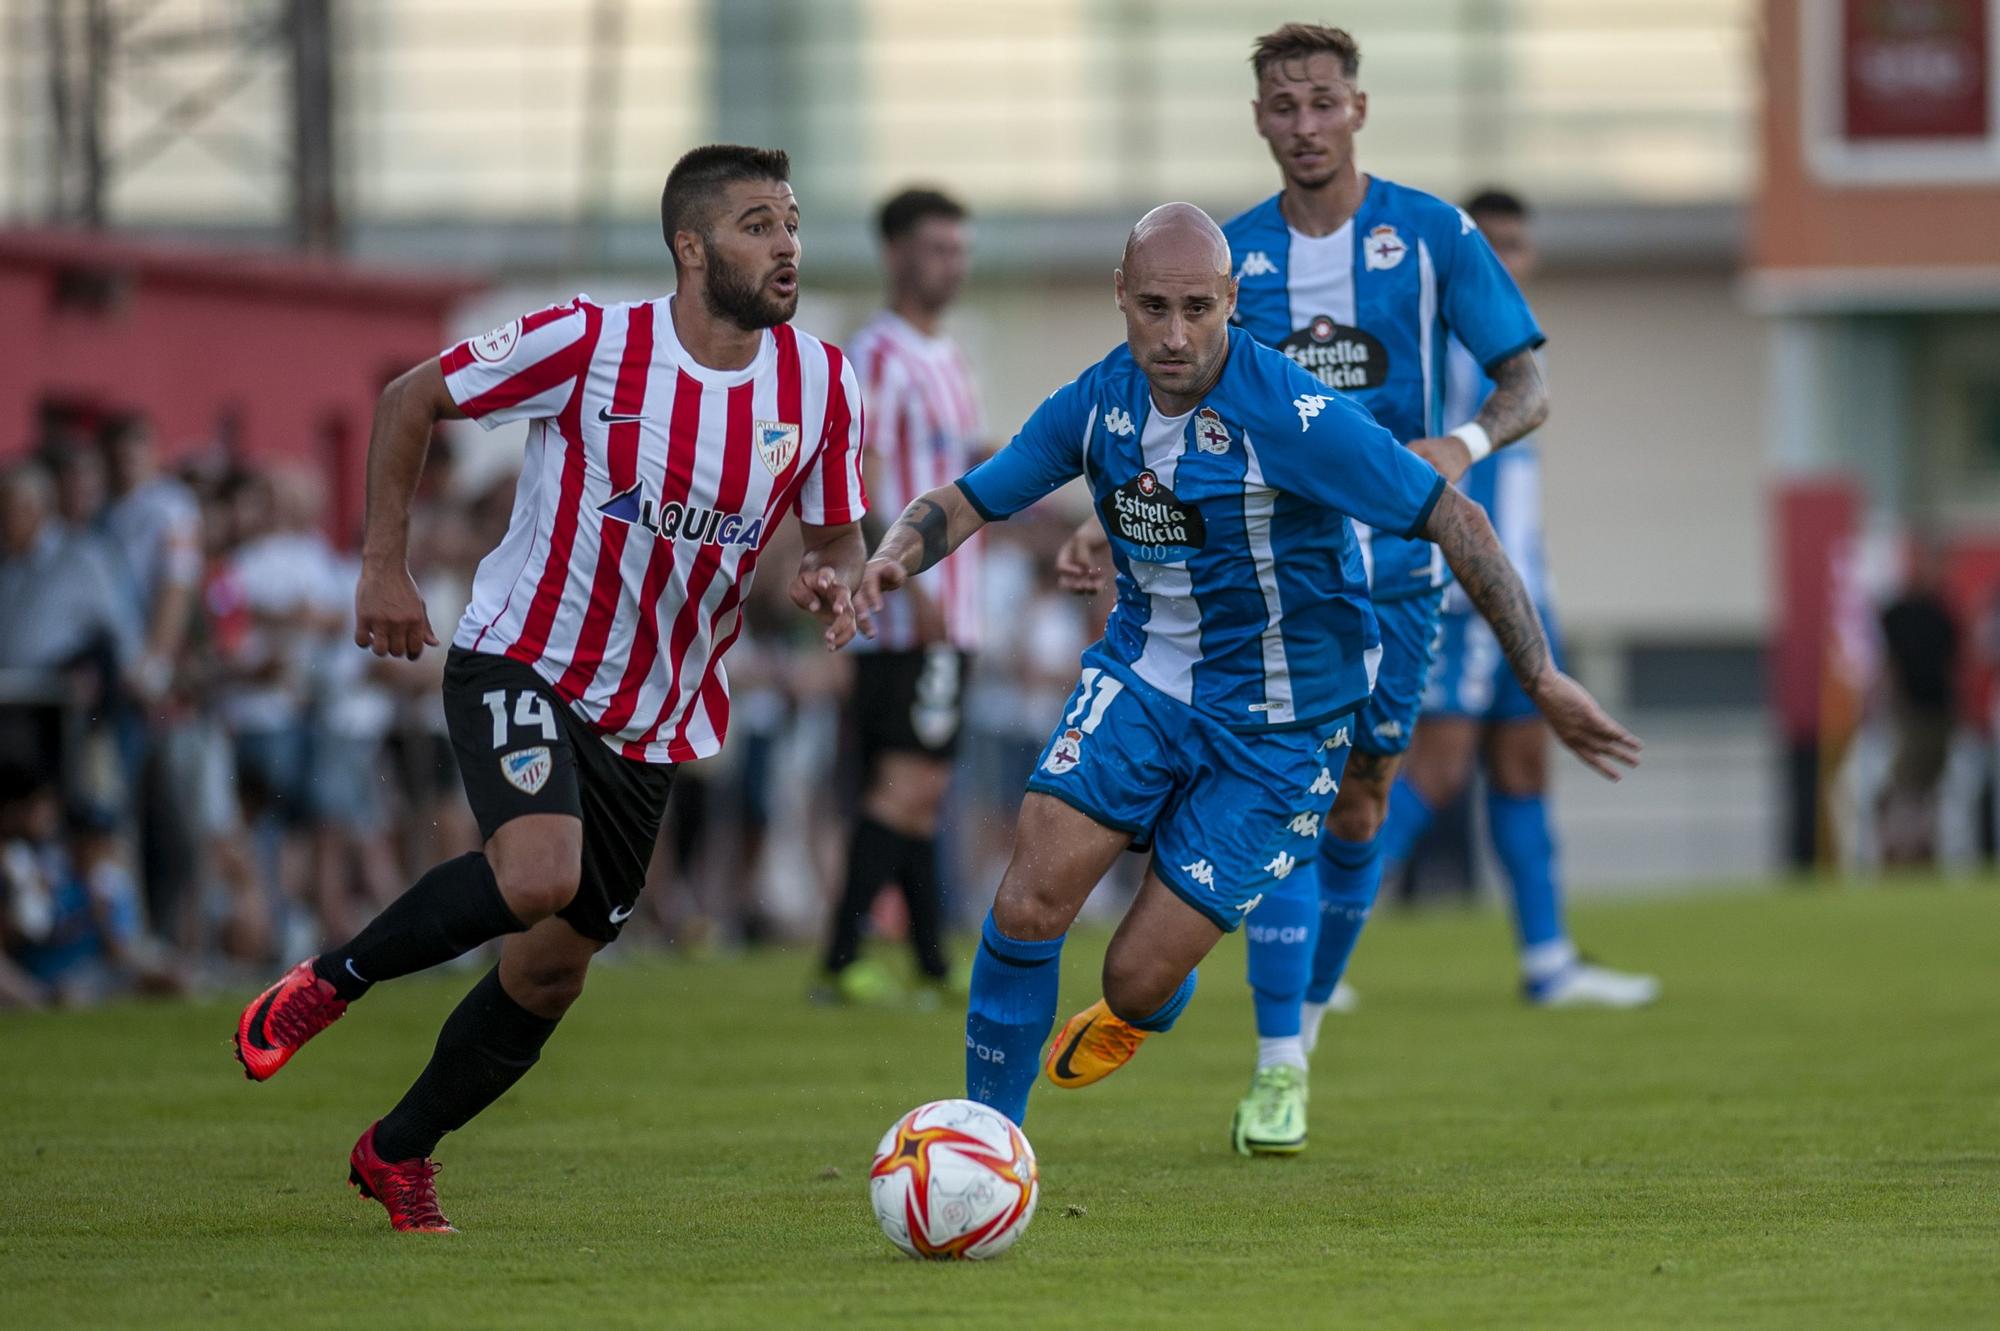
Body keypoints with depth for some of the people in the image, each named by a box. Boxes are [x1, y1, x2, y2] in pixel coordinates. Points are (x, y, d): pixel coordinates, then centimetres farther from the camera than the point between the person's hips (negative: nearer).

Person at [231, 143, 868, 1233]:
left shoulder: (819, 383, -4)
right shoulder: (589, 345, -16)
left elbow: (836, 533, 10)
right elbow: (411, 399, -4)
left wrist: (834, 581, -14)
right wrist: (384, 564, -7)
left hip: (654, 723, 5)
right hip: (521, 662, -5)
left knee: (552, 972, 9)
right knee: (540, 875, -32)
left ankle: (397, 1153, 32)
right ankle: (323, 986, -7)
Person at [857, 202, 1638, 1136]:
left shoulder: (1292, 417, -24)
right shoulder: (1096, 403, -7)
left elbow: (1454, 522, -20)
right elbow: (965, 502, 3)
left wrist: (1542, 681, -22)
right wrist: (893, 557, -21)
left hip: (1277, 725, -4)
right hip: (1142, 673, 4)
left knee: (1138, 980, -7)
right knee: (1032, 900, -17)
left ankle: (1135, 1017, 34)